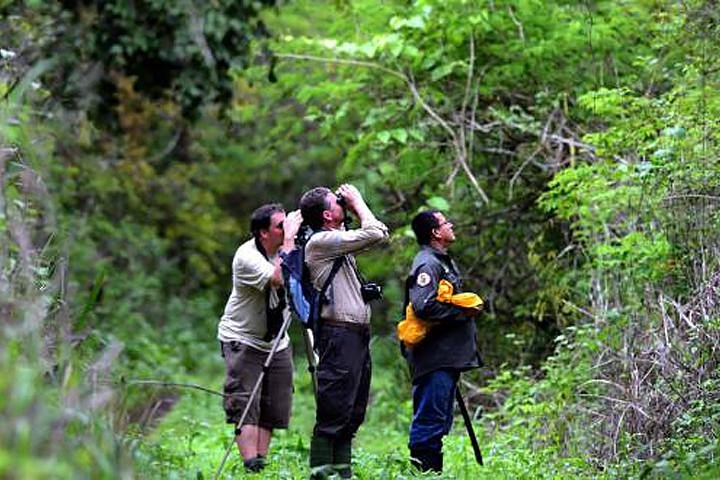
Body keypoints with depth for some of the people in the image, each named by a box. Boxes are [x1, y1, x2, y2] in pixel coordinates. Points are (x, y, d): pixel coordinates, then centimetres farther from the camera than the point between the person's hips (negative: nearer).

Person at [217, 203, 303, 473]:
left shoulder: (285, 247, -2)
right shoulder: (247, 256, -22)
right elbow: (280, 278, -36)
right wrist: (289, 239, -32)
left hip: (277, 343, 7)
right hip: (243, 341, -7)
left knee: (274, 410, 4)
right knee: (245, 408, -12)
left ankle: (261, 462, 9)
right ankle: (251, 467, -16)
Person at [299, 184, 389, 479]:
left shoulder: (340, 241, 18)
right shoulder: (320, 241, -10)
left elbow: (380, 235, 25)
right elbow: (374, 235, -14)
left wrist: (355, 209, 17)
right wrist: (357, 203, 0)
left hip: (358, 335, 10)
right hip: (339, 335, -10)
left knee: (353, 413, 11)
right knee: (333, 413, -10)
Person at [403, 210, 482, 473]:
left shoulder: (444, 261, 19)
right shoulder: (427, 264, -14)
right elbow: (424, 306, -27)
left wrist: (469, 306, 10)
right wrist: (463, 311, -18)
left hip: (448, 357, 11)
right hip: (434, 359, -11)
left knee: (440, 421, 14)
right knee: (430, 418, -10)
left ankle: (432, 470, 19)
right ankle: (421, 467, -7)